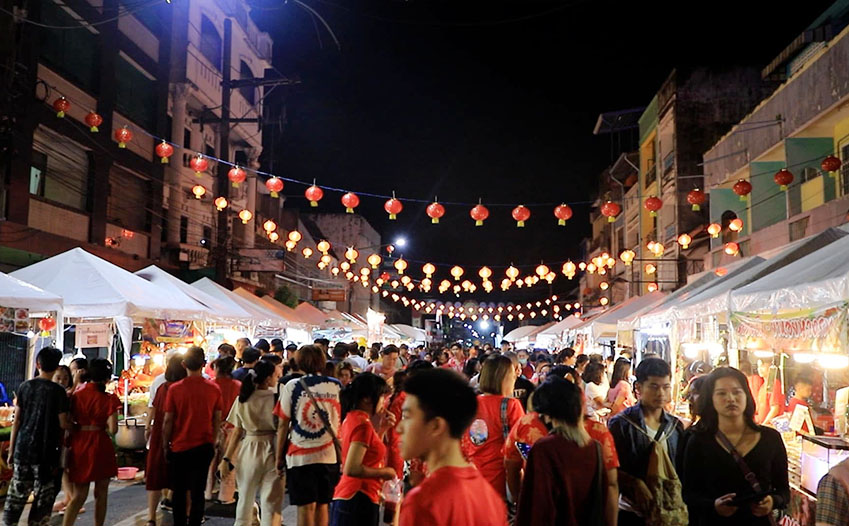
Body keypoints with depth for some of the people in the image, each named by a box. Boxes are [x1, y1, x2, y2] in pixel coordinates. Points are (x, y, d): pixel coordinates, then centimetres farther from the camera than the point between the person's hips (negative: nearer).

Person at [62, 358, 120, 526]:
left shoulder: (76, 396, 1)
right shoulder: (108, 399, -11)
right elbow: (112, 429, -14)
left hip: (79, 447, 4)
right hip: (100, 447, -4)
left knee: (79, 494, 12)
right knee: (101, 494, 12)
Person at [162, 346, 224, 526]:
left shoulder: (174, 389, -10)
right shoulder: (214, 388, -6)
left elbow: (168, 420, -5)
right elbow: (217, 419, 2)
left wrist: (166, 445, 6)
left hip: (180, 447, -1)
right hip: (204, 446, 1)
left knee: (179, 491, 14)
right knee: (198, 491, 7)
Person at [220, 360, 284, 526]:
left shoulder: (242, 399, 1)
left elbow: (236, 432, 2)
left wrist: (226, 459, 7)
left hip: (248, 451, 4)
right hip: (272, 451, -3)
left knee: (245, 499, 19)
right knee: (271, 502, 4)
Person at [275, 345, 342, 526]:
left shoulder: (292, 386, -6)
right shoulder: (336, 386, 2)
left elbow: (283, 424, -5)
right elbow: (341, 421, 4)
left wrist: (279, 457, 2)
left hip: (300, 455, -3)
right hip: (329, 455, 3)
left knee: (306, 507, 4)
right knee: (322, 505, 14)